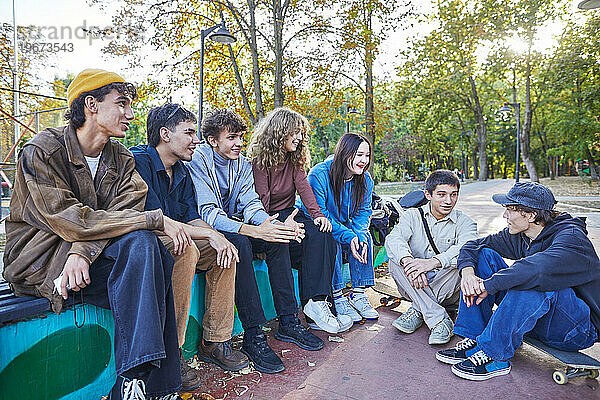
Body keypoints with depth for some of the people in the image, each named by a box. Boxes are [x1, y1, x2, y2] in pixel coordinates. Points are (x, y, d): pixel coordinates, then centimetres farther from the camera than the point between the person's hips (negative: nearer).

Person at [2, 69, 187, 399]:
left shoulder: (121, 159, 7)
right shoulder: (41, 151, -10)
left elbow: (120, 210, -7)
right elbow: (71, 221, -22)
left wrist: (82, 251, -27)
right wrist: (156, 219, -26)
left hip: (84, 259, 5)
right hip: (40, 260, -5)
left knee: (156, 259, -24)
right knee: (140, 243, -29)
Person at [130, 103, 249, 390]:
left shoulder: (182, 172, 11)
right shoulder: (138, 161, -16)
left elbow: (191, 218, 5)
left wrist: (217, 237, -16)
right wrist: (209, 233, -25)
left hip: (175, 243, 8)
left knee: (224, 250, -7)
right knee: (186, 249, -34)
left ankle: (214, 342, -1)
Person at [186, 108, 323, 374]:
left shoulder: (242, 163, 7)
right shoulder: (196, 163, -14)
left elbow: (250, 204, -3)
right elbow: (208, 213, -26)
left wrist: (275, 224, -26)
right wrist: (255, 230, -38)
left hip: (235, 227, 6)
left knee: (278, 237, -17)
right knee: (240, 243, -35)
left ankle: (287, 322, -12)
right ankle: (253, 335, -29)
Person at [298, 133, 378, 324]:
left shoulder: (365, 179, -6)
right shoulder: (319, 174, -26)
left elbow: (363, 212, -3)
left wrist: (360, 235, -26)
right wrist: (347, 235, -35)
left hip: (343, 224, 5)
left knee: (364, 237, -21)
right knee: (331, 241, -33)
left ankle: (359, 294, -13)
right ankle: (338, 298, -22)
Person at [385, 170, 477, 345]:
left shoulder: (465, 222, -4)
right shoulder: (412, 216, 0)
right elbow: (393, 239, -20)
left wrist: (433, 262, -46)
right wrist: (408, 261, -43)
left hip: (447, 290, -1)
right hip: (414, 288, 1)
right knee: (397, 260, -26)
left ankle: (418, 311, -19)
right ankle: (440, 320, -28)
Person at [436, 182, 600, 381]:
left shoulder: (571, 236, -23)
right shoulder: (518, 236, -1)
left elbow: (540, 267, -43)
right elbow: (473, 245, 2)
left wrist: (488, 285, -36)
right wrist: (467, 272, -19)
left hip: (577, 330, -7)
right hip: (541, 326, 7)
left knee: (536, 282, -38)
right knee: (485, 255, -6)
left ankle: (493, 356, -25)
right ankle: (473, 340, -12)